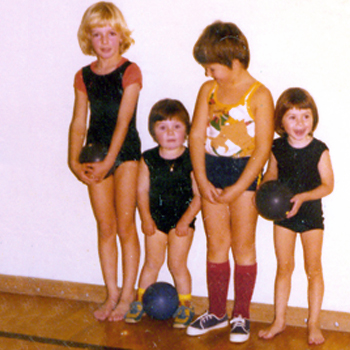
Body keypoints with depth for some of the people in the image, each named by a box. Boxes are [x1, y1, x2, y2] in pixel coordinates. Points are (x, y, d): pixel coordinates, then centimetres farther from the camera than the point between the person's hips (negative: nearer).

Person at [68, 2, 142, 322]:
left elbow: (123, 121, -14)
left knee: (125, 226, 0)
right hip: (96, 154, 4)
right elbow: (79, 122, 5)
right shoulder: (84, 77, 7)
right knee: (105, 227, 9)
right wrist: (74, 161, -7)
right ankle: (112, 294, 18)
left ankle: (127, 294, 12)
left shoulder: (129, 72, -7)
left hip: (125, 153, -4)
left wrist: (109, 161, -19)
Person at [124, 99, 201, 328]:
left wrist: (185, 220, -13)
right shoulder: (148, 160, -2)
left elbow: (198, 195, -10)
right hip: (156, 218, 3)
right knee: (152, 261, 10)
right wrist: (146, 218, -6)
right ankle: (140, 301, 24)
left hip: (182, 220, -2)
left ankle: (185, 306, 17)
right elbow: (142, 191, 0)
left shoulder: (191, 160, -11)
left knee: (177, 264, 2)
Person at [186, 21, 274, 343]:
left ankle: (242, 316, 16)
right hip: (211, 169, 4)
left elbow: (263, 148, -12)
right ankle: (216, 312, 21)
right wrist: (202, 181, -6)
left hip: (245, 172, -4)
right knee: (216, 243, 9)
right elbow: (196, 135, 3)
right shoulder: (208, 90, 5)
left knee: (243, 245, 3)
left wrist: (237, 189, -14)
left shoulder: (259, 95, -9)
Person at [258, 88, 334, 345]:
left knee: (313, 268, 1)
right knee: (284, 267, 10)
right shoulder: (278, 148, -4)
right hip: (283, 214, 2)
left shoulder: (319, 150, -13)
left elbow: (328, 185, -11)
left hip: (311, 213, -2)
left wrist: (303, 197, -24)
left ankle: (314, 323, 13)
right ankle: (279, 320, 21)